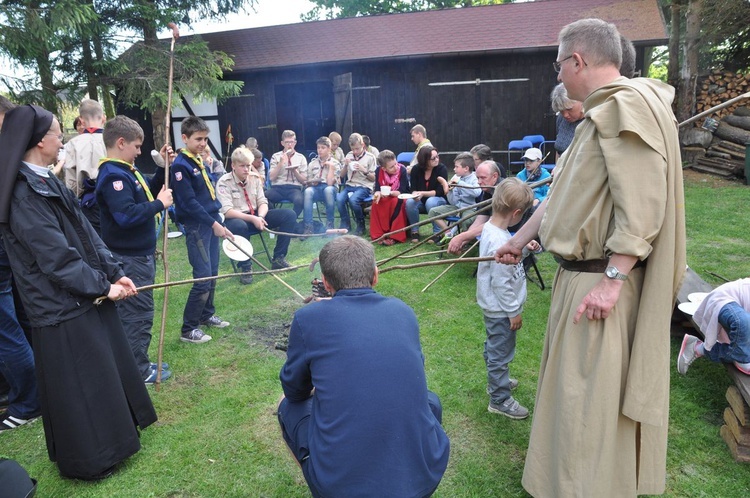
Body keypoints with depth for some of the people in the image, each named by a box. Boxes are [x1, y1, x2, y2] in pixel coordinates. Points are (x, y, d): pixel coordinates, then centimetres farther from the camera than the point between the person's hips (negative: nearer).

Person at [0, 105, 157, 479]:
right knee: (80, 385, 6)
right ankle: (90, 458, 26)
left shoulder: (47, 182, 9)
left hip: (85, 295, 9)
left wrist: (114, 273, -1)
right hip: (62, 307, -9)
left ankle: (113, 432, 41)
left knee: (108, 367, 20)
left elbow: (86, 233, 6)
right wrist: (103, 286, -15)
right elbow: (57, 257, -21)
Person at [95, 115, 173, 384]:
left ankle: (139, 363, 32)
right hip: (130, 258, -10)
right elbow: (127, 215, -32)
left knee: (137, 312, 19)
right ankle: (139, 371, 15)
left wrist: (164, 169, 9)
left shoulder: (127, 170, 10)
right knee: (138, 314, 1)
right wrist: (160, 204, -21)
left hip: (138, 254, 10)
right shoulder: (113, 175, -20)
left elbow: (147, 194, 18)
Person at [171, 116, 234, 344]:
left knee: (212, 273, 14)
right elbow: (189, 202, -18)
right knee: (203, 277, -8)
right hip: (196, 226, -8)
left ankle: (207, 315, 31)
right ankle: (188, 329, 4)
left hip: (211, 222, 8)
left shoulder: (200, 160, 13)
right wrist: (214, 224, -20)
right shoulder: (180, 165, -13)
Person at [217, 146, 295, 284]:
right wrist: (252, 219, -32)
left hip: (256, 216, 6)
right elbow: (227, 212, -22)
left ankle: (278, 258, -4)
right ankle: (245, 267, -21)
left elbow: (262, 203, 2)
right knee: (239, 226, -43)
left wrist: (260, 217, -21)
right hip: (237, 219, -5)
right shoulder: (224, 182, -13)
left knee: (290, 215, -11)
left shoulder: (255, 178, 3)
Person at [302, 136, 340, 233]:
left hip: (330, 189, -2)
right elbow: (308, 182, 16)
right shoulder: (312, 163, 18)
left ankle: (329, 225, -28)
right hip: (315, 189, 2)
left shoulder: (335, 163, 9)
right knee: (307, 191, -35)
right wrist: (310, 183, -6)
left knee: (328, 189, -39)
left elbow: (330, 183, -5)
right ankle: (308, 227, -38)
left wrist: (331, 167, -5)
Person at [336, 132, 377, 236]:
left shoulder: (370, 157, 1)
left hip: (364, 186, -4)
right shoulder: (349, 155, 13)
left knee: (352, 199, -35)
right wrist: (345, 165, -2)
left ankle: (361, 224, -10)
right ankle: (345, 225, -7)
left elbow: (374, 178, 0)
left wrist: (364, 170, -16)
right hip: (350, 185, 4)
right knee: (339, 199, -28)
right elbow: (342, 175, 17)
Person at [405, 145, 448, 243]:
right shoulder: (416, 169, -6)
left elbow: (440, 191, -17)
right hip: (421, 201, 3)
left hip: (439, 200, -3)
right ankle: (415, 231, -13)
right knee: (410, 202, -29)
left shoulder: (442, 168, -13)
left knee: (431, 202, -36)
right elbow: (413, 189, -5)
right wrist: (415, 194, -29)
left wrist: (423, 193, -29)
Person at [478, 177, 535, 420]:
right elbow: (501, 283, -27)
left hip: (494, 307, 10)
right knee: (501, 352, 7)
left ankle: (497, 380, 48)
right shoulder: (499, 241, -31)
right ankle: (499, 399, 23)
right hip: (501, 310, -10)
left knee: (495, 348, 27)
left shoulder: (490, 227, -2)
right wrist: (513, 312, -17)